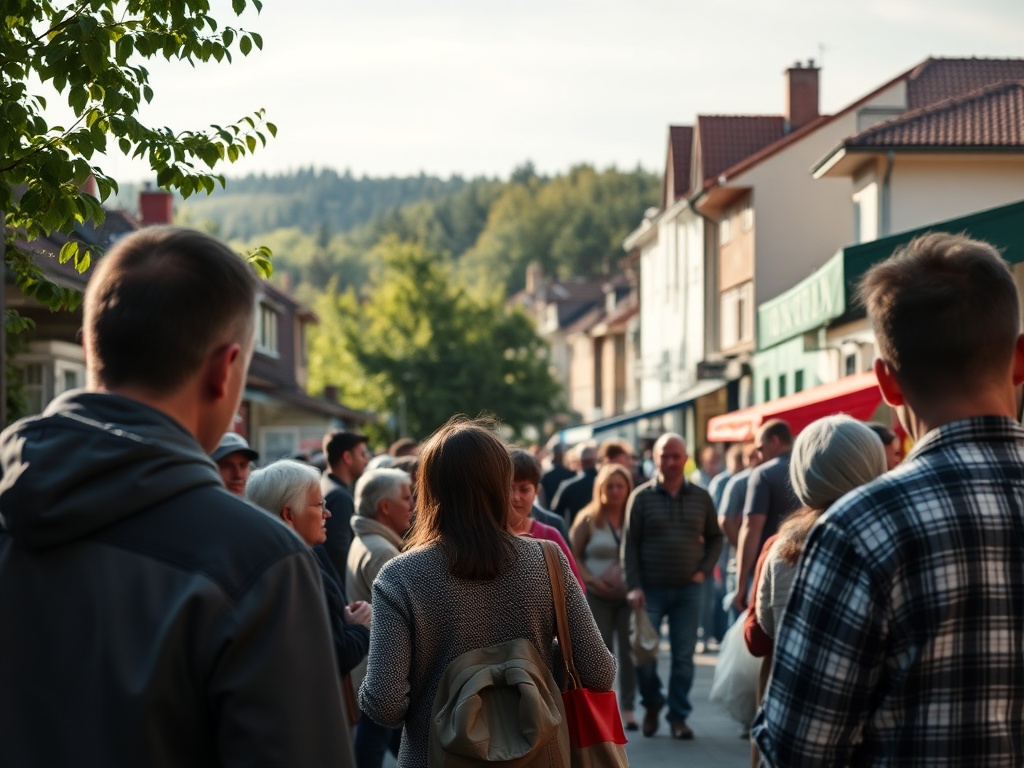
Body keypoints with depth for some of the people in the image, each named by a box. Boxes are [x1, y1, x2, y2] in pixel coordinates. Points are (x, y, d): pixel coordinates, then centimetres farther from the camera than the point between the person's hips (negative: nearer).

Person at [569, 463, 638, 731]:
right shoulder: (588, 520, 2)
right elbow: (573, 556, 4)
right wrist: (592, 579, -10)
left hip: (630, 595, 1)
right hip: (597, 596, -1)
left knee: (629, 650, -1)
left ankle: (627, 707, 6)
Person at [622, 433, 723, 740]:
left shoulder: (700, 498, 6)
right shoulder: (641, 497, -1)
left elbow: (715, 537, 15)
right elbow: (629, 544, -3)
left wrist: (704, 569, 1)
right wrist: (633, 586, -10)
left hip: (688, 589, 2)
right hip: (651, 589, -2)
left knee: (684, 657, 2)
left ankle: (678, 717, 12)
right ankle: (652, 704, 22)